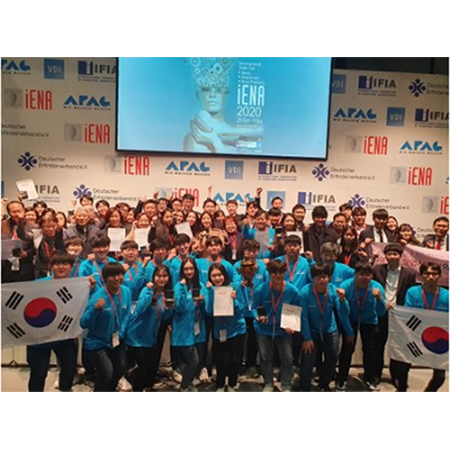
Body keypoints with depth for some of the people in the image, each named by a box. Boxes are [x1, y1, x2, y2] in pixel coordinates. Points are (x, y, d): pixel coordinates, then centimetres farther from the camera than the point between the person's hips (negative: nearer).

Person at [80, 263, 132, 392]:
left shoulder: (126, 291, -10)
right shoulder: (98, 297, -26)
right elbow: (83, 323, -28)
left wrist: (121, 333, -6)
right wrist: (95, 309, -44)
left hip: (116, 340, 6)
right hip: (97, 342, -6)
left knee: (121, 367, 15)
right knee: (106, 372, -16)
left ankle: (109, 390, 47)